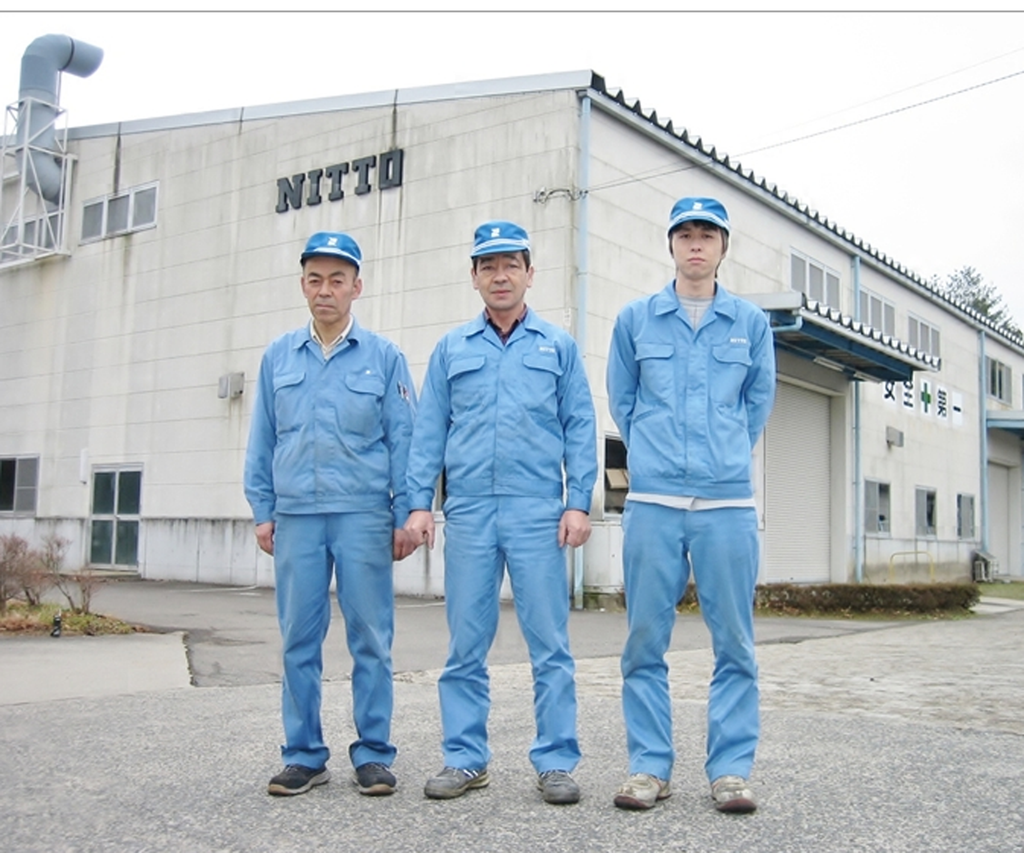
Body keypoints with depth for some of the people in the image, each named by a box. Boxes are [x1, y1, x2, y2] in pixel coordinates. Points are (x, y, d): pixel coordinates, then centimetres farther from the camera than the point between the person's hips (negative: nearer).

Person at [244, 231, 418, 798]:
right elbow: (262, 440, 13)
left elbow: (403, 442, 2)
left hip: (363, 516, -2)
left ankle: (373, 755, 13)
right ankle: (303, 756, 17)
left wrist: (405, 516, -3)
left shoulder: (383, 357, 4)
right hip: (296, 516, 3)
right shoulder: (279, 357, 12)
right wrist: (263, 510, 7)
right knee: (299, 639, 6)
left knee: (370, 638, 1)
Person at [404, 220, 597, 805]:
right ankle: (466, 759, 16)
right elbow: (430, 431, 11)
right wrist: (419, 503, 2)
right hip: (468, 511, 2)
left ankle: (556, 763, 9)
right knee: (466, 643, 6)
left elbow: (580, 429, 6)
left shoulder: (558, 346, 10)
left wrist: (579, 503, -4)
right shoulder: (452, 349, 14)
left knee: (549, 642, 0)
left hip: (538, 512, -1)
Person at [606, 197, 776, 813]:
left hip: (729, 502, 0)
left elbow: (759, 403, 19)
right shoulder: (636, 318, 8)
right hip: (652, 502, 0)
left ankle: (732, 769, 12)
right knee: (646, 640, 2)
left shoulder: (751, 322, 10)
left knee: (735, 642, 2)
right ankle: (650, 766, 13)